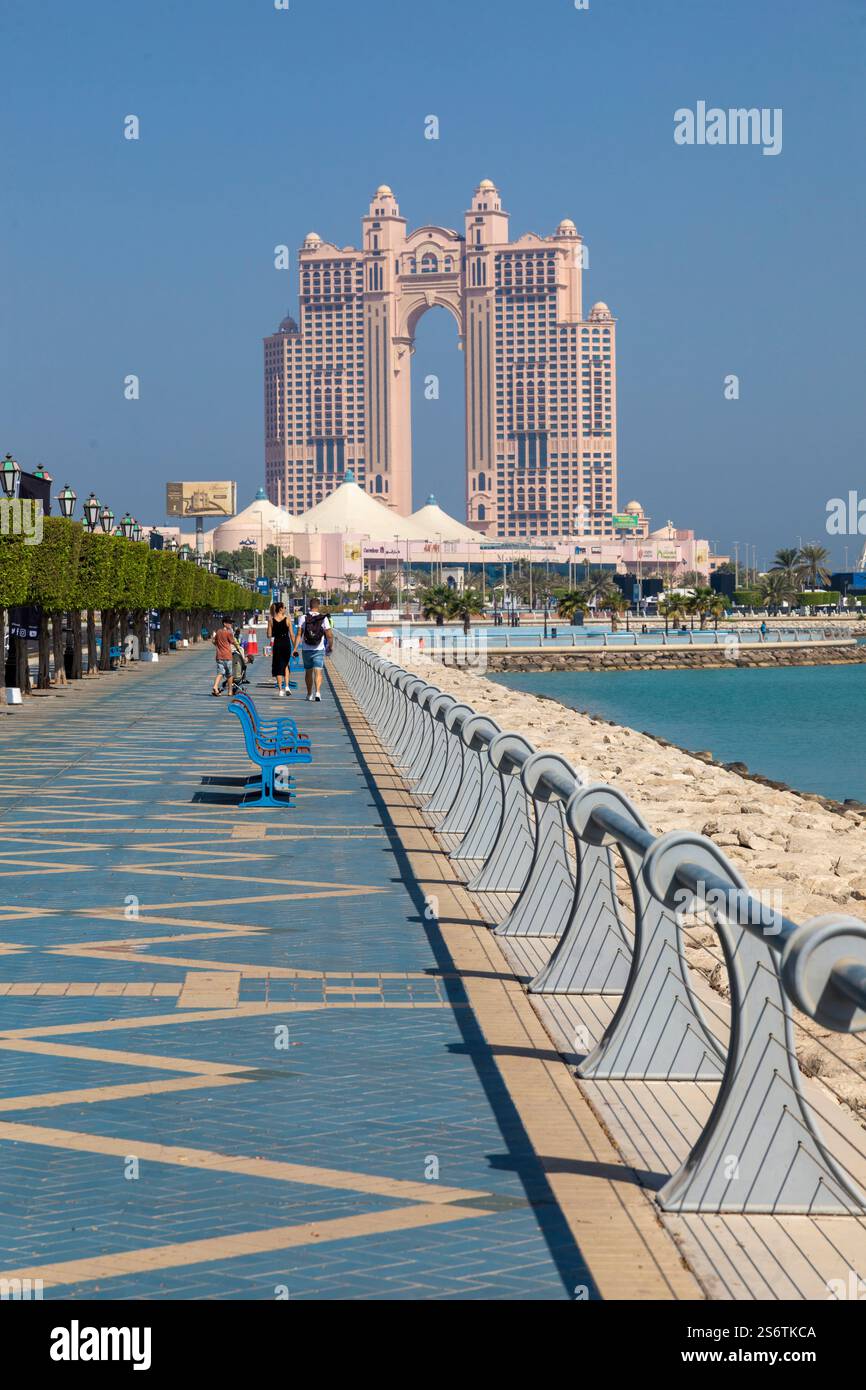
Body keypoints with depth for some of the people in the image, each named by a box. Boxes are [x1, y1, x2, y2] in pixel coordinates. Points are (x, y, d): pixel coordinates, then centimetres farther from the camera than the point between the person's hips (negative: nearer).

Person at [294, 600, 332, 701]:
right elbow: (329, 636, -4)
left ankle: (309, 694, 27)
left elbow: (299, 635, -8)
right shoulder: (324, 619, -3)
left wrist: (295, 648, -8)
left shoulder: (303, 618, -2)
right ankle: (317, 692, -25)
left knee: (308, 673, 16)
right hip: (319, 650, -2)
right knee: (318, 672, -5)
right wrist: (330, 647, 10)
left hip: (306, 650, 2)